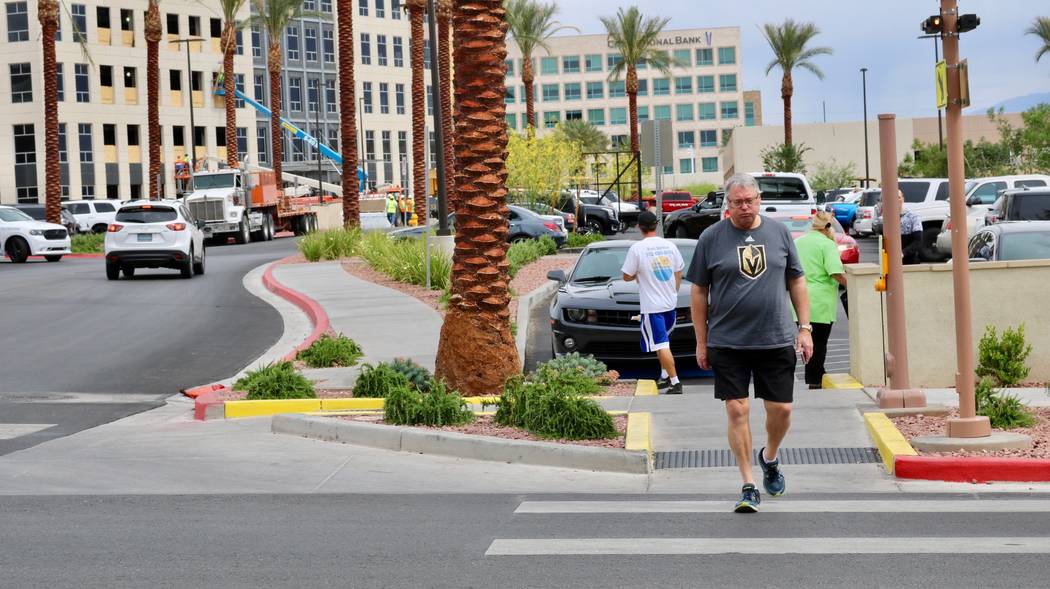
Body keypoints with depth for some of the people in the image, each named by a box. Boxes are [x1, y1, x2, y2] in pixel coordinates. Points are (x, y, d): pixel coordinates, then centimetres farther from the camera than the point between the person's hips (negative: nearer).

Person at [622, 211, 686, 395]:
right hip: (671, 303, 6)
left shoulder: (637, 249, -13)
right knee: (663, 343, 22)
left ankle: (675, 382, -9)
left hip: (651, 305, -6)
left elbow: (627, 276, -6)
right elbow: (678, 273, 11)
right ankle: (665, 376, 26)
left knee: (661, 345, -5)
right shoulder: (669, 245, 2)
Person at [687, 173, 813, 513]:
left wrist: (805, 328, 5)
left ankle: (769, 458, 33)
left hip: (777, 340, 2)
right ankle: (749, 486, 6)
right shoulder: (711, 238, 1)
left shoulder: (779, 233, 7)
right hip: (727, 342, -2)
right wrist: (701, 342, 3)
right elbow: (699, 293, 4)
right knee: (737, 410, -4)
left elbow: (797, 283, 12)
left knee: (781, 409, 3)